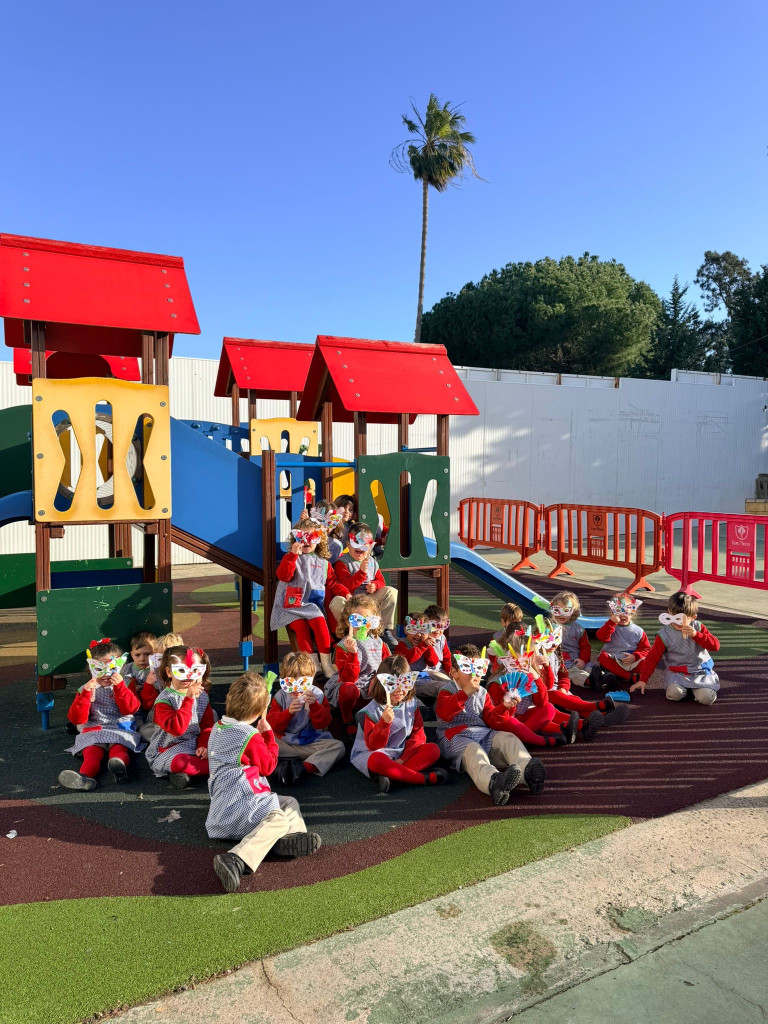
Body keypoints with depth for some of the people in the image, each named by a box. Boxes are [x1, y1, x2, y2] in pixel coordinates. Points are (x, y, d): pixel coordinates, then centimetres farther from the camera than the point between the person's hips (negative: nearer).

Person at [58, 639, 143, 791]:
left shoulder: (123, 686, 17)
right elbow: (77, 719, 6)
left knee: (119, 749, -33)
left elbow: (130, 709, 0)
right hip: (93, 731, 1)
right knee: (92, 752, -31)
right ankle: (85, 777, -58)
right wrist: (85, 694, -6)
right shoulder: (86, 689, 18)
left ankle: (119, 765, -63)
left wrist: (119, 686, -7)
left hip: (120, 729, -1)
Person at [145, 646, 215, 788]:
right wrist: (189, 699, -29)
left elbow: (207, 725, 10)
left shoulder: (202, 696, 7)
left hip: (195, 745, 6)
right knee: (181, 762, -38)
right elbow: (176, 728, -26)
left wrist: (204, 746, -9)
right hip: (168, 749, -6)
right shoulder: (164, 699, -12)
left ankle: (186, 773, -9)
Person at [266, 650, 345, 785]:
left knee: (338, 746, -25)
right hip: (285, 743, 0)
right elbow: (272, 725, -7)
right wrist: (288, 712, -23)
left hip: (312, 742, 0)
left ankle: (303, 768, -36)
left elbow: (322, 724, -8)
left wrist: (314, 705, -24)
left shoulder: (316, 694, -1)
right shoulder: (280, 697, 0)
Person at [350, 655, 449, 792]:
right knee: (377, 760, -40)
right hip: (371, 753, -5)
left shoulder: (411, 704, 2)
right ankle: (425, 778, -29)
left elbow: (418, 734, 1)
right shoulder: (372, 711, -13)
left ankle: (391, 777, -30)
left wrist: (403, 758, -13)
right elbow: (373, 746, -16)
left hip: (402, 753, 5)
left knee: (433, 749, -16)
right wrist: (384, 722, -32)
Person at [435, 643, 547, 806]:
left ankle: (527, 768, -56)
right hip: (456, 737, -6)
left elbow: (491, 719, 18)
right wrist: (466, 693, -28)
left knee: (508, 737, -23)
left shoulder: (482, 693, 24)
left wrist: (502, 709, -4)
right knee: (473, 750, -39)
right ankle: (494, 782, -73)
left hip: (484, 734, 6)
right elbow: (443, 713, -17)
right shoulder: (447, 690, 6)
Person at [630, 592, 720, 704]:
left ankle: (693, 687, 12)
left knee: (707, 697, -22)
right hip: (676, 673, -1)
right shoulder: (664, 635, -4)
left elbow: (715, 646, -8)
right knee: (674, 693, -28)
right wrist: (643, 680, -5)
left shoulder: (698, 627, 1)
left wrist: (696, 635, -23)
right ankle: (685, 688, 7)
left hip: (700, 671, 1)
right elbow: (652, 658, -2)